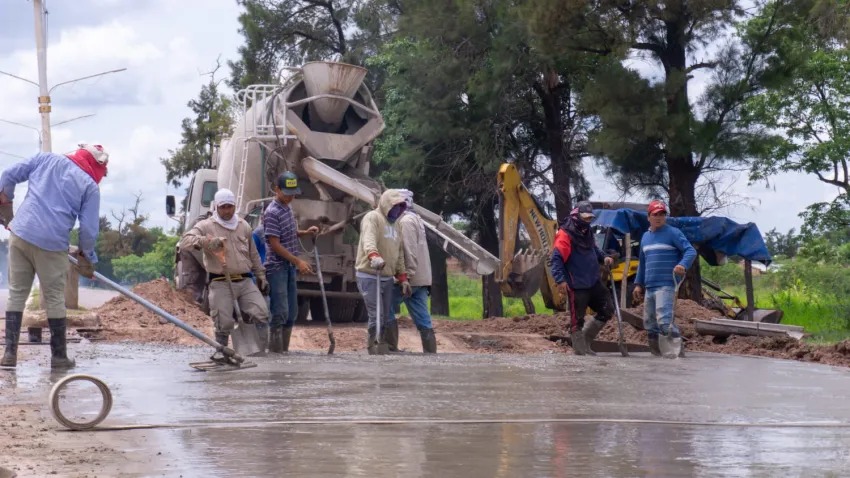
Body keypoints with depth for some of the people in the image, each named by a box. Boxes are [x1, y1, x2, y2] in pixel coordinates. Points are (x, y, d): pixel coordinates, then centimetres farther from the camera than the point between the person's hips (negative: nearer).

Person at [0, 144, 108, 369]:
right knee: (55, 300, 7)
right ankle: (59, 357, 14)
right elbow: (90, 229, -2)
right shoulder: (90, 186, 2)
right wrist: (87, 256, 15)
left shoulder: (46, 159, 12)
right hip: (52, 244, -3)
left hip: (20, 233, 3)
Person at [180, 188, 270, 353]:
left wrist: (261, 276, 21)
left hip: (245, 281, 4)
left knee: (261, 314, -9)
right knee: (224, 324, -7)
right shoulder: (206, 226, 1)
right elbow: (184, 242, -14)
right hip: (221, 284, -4)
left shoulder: (244, 226, 17)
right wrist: (206, 241, -29)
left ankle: (261, 354, -1)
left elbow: (254, 255, 25)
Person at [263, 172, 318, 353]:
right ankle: (275, 351, -5)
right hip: (277, 267, -9)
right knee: (280, 312, -9)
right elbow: (275, 244, -18)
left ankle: (284, 350, 17)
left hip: (290, 267, 9)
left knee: (291, 313, 11)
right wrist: (298, 261, -18)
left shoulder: (287, 208, 11)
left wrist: (305, 233, 5)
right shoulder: (272, 213, -15)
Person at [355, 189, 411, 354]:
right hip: (369, 276, -8)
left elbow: (399, 254, 23)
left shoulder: (395, 224, 18)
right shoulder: (372, 218, -9)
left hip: (387, 277, 8)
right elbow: (368, 240, -29)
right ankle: (375, 354, -6)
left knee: (388, 318, 12)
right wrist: (373, 256, -48)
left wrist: (403, 278, 17)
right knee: (377, 317, -12)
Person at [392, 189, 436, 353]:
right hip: (421, 278, 9)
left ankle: (392, 348, 1)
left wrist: (407, 276, -23)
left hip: (409, 278, -9)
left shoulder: (406, 220, -9)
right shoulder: (414, 219, 22)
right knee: (423, 322, 3)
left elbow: (410, 250, -20)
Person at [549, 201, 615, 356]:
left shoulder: (587, 232, 14)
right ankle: (581, 351, 6)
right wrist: (560, 280, -29)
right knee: (577, 320, -2)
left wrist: (604, 257, 10)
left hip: (594, 282, 9)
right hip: (576, 285, -9)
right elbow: (556, 259, -20)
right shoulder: (565, 235, -14)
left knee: (607, 310, 12)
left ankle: (585, 340, 22)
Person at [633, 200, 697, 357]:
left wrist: (683, 265, -30)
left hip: (666, 285, -8)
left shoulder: (673, 233, -3)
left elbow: (691, 251, -11)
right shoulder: (645, 237, 18)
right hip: (649, 287, 8)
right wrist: (638, 284, 20)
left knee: (664, 320, -23)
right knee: (649, 323, 8)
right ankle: (657, 353, 16)